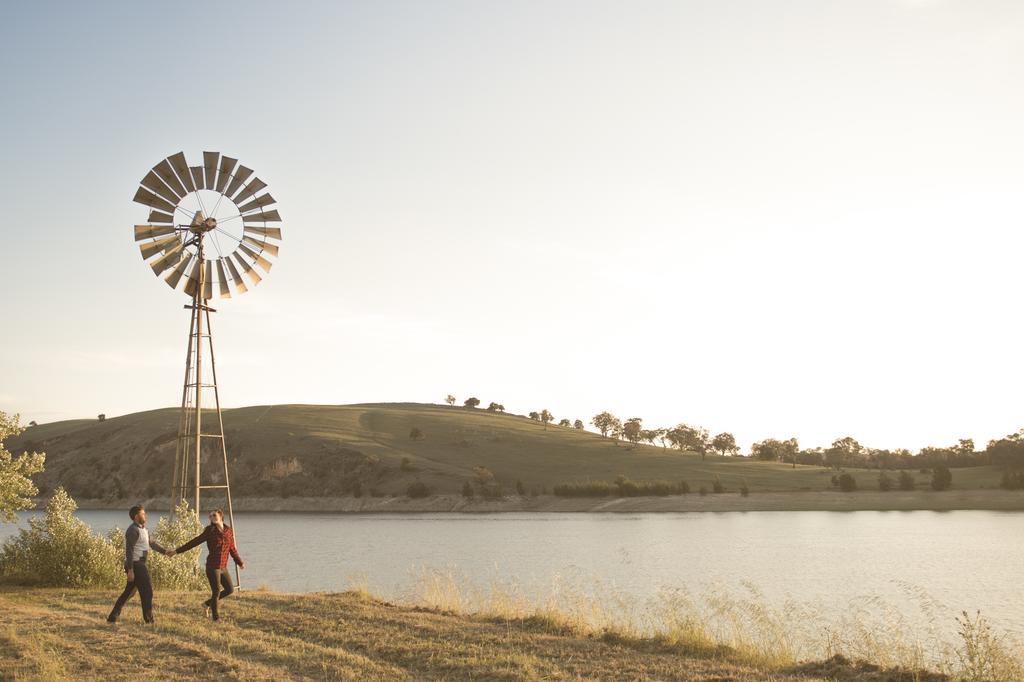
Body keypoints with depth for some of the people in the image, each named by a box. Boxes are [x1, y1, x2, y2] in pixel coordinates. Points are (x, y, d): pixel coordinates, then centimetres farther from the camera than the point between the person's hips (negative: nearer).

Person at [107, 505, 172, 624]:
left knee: (129, 592, 14)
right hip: (136, 564, -10)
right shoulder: (133, 530, -15)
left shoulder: (144, 529, 16)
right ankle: (148, 620, 3)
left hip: (140, 564, 10)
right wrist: (130, 570, -23)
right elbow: (129, 550, -19)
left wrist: (164, 551, 12)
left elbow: (151, 543, 24)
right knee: (147, 590, -4)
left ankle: (113, 617, 18)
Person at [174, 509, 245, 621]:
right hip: (212, 567, -5)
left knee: (230, 590, 12)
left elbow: (232, 549, 15)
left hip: (223, 568, 5)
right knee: (216, 592, -2)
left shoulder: (229, 531, 6)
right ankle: (216, 618, 12)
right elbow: (195, 542, -3)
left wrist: (240, 562, 12)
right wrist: (178, 551, -4)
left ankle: (208, 603, 29)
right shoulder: (210, 531, -6)